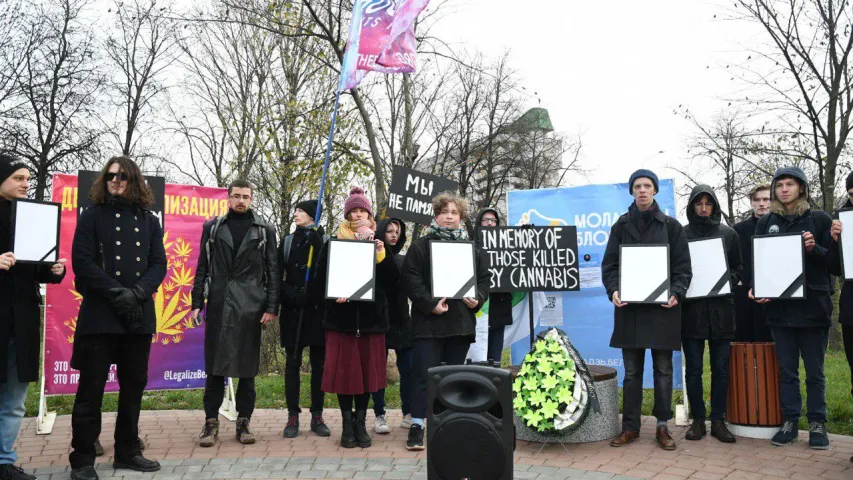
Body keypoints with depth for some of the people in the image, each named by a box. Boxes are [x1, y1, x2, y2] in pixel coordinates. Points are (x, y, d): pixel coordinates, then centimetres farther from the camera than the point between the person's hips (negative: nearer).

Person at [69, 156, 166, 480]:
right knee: (91, 387, 0)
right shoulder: (92, 216, 4)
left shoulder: (149, 220, 11)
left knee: (134, 384, 10)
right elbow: (83, 261, -6)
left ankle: (127, 451, 23)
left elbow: (159, 264, 5)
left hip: (139, 316, 3)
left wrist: (137, 293, -12)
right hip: (100, 314, -3)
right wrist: (117, 293, -15)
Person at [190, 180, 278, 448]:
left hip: (250, 307, 0)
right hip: (218, 305, 1)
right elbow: (202, 268, 10)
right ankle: (211, 422, 11)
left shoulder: (264, 230, 8)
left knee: (247, 367, 4)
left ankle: (243, 423, 13)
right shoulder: (212, 227, 11)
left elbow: (272, 271, 5)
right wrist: (197, 303, 2)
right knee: (214, 366, 2)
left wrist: (271, 307, -3)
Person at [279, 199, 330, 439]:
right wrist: (290, 296, -8)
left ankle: (317, 416, 12)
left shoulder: (323, 241, 5)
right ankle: (293, 417, 8)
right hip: (293, 311, 1)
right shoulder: (287, 241, 10)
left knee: (319, 363, 4)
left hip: (317, 310, -1)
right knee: (293, 363, 2)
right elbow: (278, 275, 4)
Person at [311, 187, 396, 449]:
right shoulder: (333, 245, 4)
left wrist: (381, 256, -12)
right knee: (344, 371, 1)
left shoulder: (378, 243, 9)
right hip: (342, 317, -1)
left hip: (371, 317, 2)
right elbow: (320, 281, 1)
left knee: (367, 370, 5)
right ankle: (347, 425, 14)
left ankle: (361, 424, 17)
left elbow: (393, 280, 1)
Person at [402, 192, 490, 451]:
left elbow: (484, 278, 13)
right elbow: (411, 279, -7)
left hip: (461, 321, 4)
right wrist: (430, 304, -17)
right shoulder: (421, 245, 2)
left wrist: (477, 298, -6)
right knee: (425, 374, -5)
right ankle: (417, 425, 1)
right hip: (429, 321, -4)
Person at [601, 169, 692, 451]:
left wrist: (676, 293, -13)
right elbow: (609, 264, 5)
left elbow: (683, 267, 3)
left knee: (663, 370, 6)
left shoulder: (671, 226, 5)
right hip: (629, 307, 1)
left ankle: (662, 426, 17)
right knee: (632, 371, 7)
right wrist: (613, 290, -11)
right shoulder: (621, 226, 8)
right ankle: (630, 427, 15)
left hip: (662, 308, -1)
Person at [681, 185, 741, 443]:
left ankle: (718, 420, 15)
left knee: (721, 367, 5)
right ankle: (698, 420, 13)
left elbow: (739, 267, 14)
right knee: (693, 368, 3)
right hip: (691, 308, -1)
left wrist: (727, 282, -4)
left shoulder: (729, 234, 9)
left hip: (721, 308, 2)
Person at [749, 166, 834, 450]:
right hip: (779, 308, 2)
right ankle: (789, 423, 16)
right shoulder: (766, 223, 8)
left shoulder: (820, 220, 2)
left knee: (814, 371, 6)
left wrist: (814, 249, -17)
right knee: (787, 370, 8)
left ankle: (817, 424, 16)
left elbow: (833, 261, 2)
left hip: (813, 306, -2)